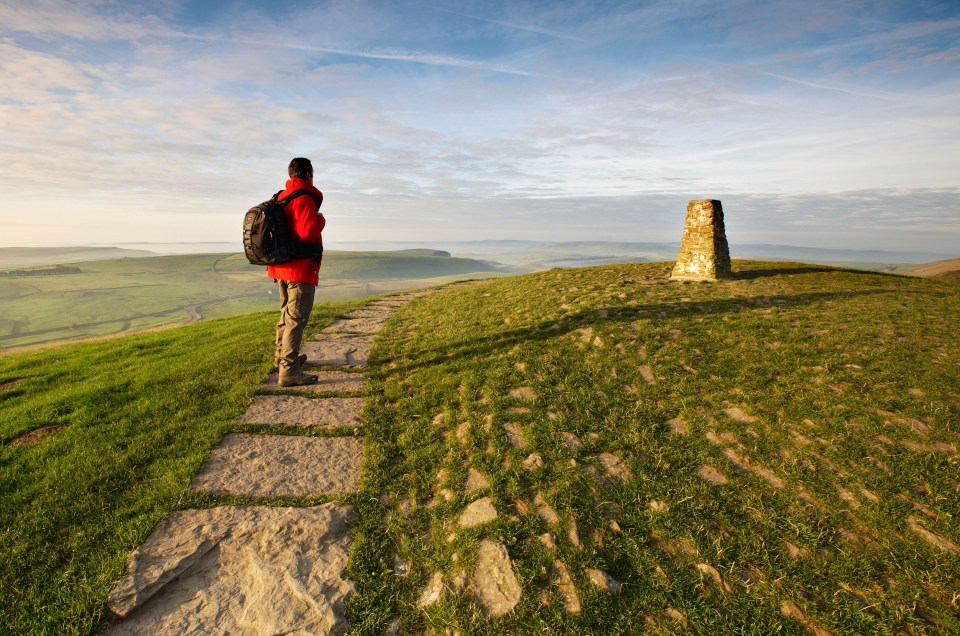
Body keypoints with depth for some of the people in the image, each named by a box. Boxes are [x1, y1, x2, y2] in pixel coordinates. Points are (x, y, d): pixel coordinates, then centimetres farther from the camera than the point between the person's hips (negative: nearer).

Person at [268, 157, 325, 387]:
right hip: (301, 268, -9)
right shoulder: (304, 199, -15)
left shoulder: (281, 197, 13)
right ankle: (288, 371, -4)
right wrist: (320, 220, -7)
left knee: (287, 314, 21)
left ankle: (282, 357, 35)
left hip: (281, 266, 9)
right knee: (296, 318, -6)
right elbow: (308, 232, -25)